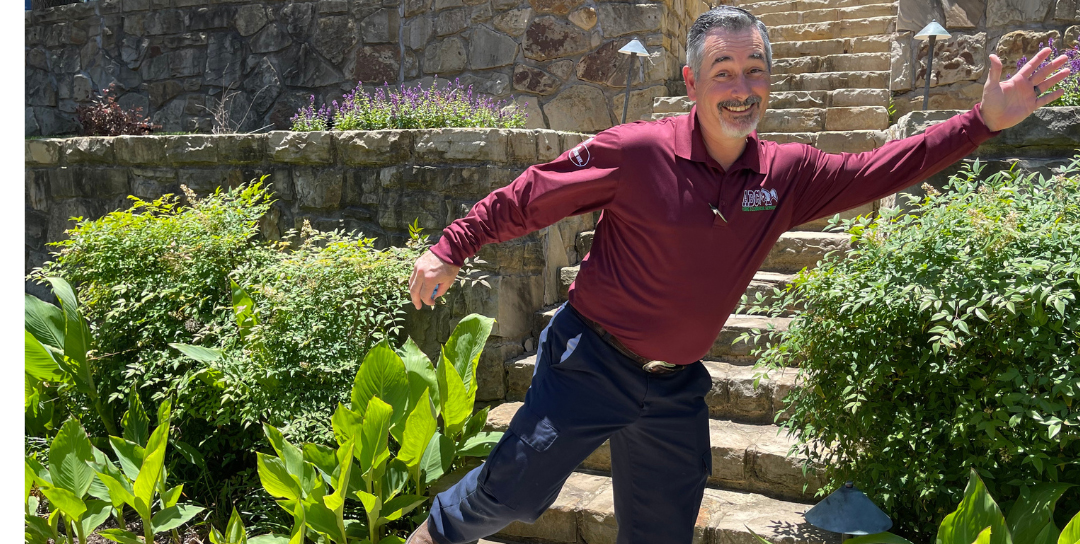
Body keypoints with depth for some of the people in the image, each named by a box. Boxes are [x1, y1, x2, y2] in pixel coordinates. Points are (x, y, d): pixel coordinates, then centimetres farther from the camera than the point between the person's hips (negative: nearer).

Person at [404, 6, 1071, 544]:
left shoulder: (786, 174, -2)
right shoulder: (634, 152, -17)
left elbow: (879, 170, 4)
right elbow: (529, 197, -9)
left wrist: (984, 121, -2)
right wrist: (450, 250, -6)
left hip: (676, 384, 5)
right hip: (591, 361, -5)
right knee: (513, 490, 1)